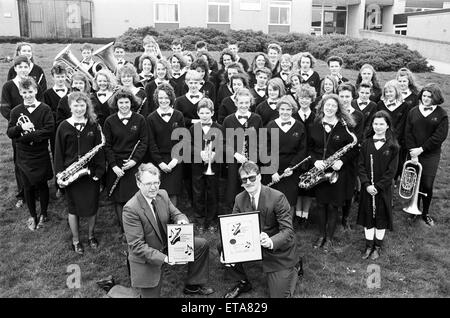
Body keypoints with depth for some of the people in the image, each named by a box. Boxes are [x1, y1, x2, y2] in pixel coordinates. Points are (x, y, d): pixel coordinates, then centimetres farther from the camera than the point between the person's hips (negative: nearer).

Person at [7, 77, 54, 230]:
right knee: (27, 187, 10)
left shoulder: (45, 109, -6)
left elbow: (49, 130, -16)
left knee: (42, 185, 11)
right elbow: (10, 133, -2)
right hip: (23, 156, 2)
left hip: (41, 155, -2)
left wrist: (26, 136, -21)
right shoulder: (16, 111, 2)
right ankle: (32, 216, 28)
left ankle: (43, 214, 30)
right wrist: (21, 127, -23)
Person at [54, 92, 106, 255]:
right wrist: (59, 174, -7)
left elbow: (100, 149, 0)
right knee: (73, 208, 9)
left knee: (91, 207, 9)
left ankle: (91, 235, 33)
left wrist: (99, 171, -7)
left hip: (91, 173, 1)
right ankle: (76, 240, 28)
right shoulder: (64, 127, -2)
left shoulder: (93, 125, 1)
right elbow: (59, 152, 0)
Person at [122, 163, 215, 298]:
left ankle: (193, 286, 15)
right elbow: (136, 245, -25)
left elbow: (176, 214, 5)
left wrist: (181, 220, -21)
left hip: (168, 245, 7)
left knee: (202, 244, 1)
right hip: (146, 259, -6)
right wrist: (163, 258, -32)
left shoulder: (162, 194, -5)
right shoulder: (130, 209, -26)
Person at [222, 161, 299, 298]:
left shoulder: (277, 198, -22)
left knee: (278, 295, -4)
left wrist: (271, 242, -46)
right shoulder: (239, 199, -5)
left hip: (278, 250, -4)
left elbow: (287, 230, -25)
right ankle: (243, 283, 12)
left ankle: (293, 269, 28)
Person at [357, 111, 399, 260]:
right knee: (368, 216, 10)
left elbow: (391, 170, -8)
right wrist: (367, 185, -14)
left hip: (383, 189, -2)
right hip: (367, 188, 2)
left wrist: (378, 186, -15)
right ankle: (369, 246, 25)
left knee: (381, 216, 9)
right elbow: (361, 166, -2)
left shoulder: (393, 146, -6)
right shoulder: (366, 144, 0)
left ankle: (378, 246, 26)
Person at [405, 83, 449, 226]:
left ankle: (425, 213, 18)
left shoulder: (441, 114, -1)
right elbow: (408, 133, 1)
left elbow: (440, 136, -8)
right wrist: (412, 151, -10)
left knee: (427, 186, 0)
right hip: (414, 153, 2)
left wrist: (421, 149, -12)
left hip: (431, 155, -2)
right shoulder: (413, 111, 5)